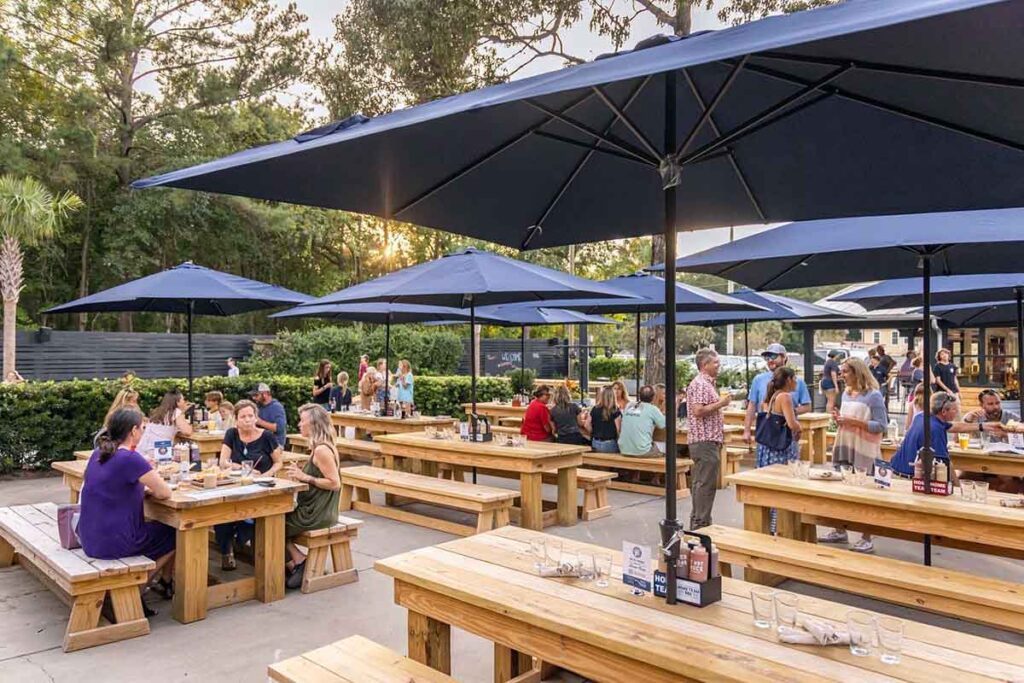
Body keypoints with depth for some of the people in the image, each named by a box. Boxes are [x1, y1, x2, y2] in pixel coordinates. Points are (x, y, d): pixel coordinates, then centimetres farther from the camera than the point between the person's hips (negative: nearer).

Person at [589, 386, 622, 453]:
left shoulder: (594, 409, 1)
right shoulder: (615, 411, -11)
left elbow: (589, 428, 6)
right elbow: (618, 430, -11)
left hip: (596, 443, 4)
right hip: (610, 444, -4)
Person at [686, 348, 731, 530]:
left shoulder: (709, 383, 19)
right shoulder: (699, 384, -14)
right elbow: (698, 411, -25)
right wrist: (720, 404, -16)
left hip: (710, 441, 11)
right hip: (705, 442, -11)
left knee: (701, 484, 14)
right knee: (706, 485, -8)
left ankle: (697, 522, 21)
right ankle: (700, 525, -4)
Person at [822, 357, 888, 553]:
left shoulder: (874, 395, -10)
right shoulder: (846, 393, 12)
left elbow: (881, 426, -14)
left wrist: (854, 421, -20)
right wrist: (839, 418, 1)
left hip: (864, 452, -7)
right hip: (844, 448, 7)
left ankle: (867, 539, 9)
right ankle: (840, 531, 24)